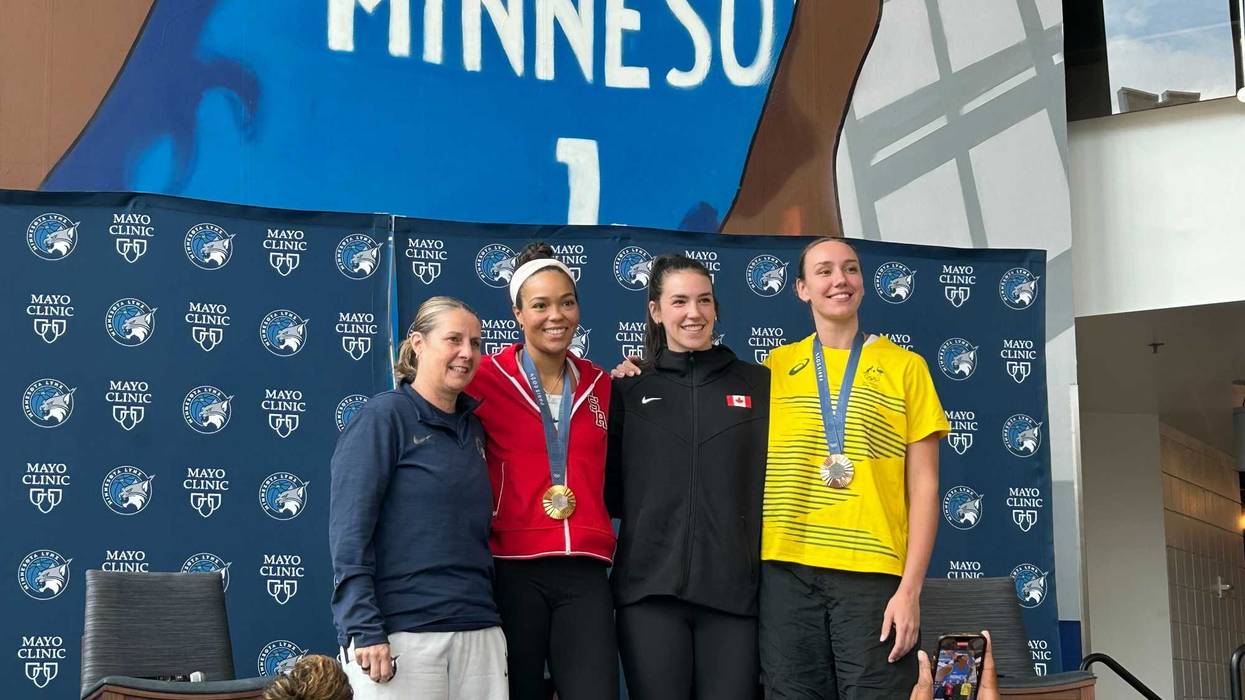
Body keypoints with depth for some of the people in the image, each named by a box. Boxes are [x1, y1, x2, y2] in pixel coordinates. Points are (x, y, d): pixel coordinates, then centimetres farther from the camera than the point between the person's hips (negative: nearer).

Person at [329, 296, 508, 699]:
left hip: (478, 631, 6)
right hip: (400, 633, -6)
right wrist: (364, 631, -18)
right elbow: (348, 532, -11)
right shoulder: (383, 416, -4)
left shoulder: (473, 427, 15)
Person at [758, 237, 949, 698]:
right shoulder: (776, 367, 10)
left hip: (875, 573, -1)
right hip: (787, 572, 2)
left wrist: (910, 588, -5)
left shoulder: (906, 367, 7)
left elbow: (923, 486, 3)